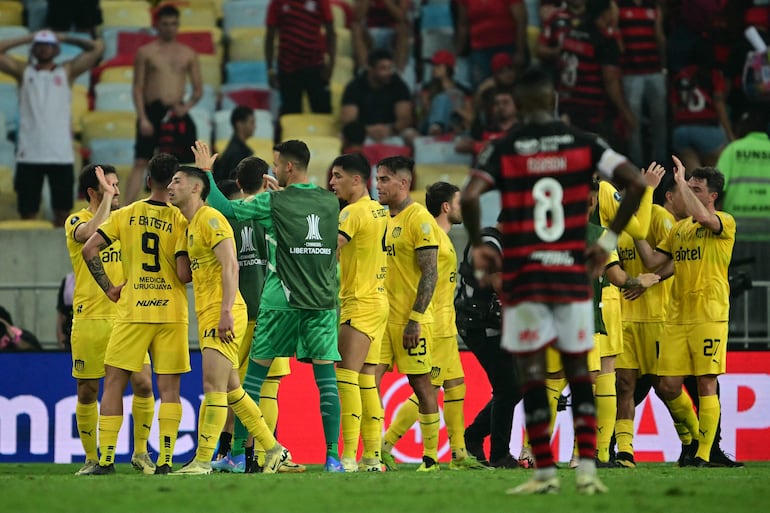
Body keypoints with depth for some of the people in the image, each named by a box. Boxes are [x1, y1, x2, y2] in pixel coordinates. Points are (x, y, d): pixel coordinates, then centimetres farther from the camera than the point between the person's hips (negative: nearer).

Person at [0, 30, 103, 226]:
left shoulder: (67, 71, 11)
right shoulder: (23, 71, 11)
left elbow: (97, 48, 9)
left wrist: (65, 39, 14)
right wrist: (26, 39, 10)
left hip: (61, 155, 0)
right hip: (29, 155, 0)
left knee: (62, 212, 4)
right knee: (27, 212, 1)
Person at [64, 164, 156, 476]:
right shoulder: (76, 221, -3)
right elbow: (91, 233, -27)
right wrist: (107, 197, -21)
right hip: (89, 319, -3)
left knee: (143, 383, -7)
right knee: (87, 391, 2)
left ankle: (141, 452, 8)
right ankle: (92, 458, 14)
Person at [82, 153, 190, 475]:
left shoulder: (125, 216, 1)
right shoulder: (181, 220, -5)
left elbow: (89, 248, -5)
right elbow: (184, 272, -13)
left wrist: (109, 288, 2)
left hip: (132, 312, 1)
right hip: (171, 312, 0)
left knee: (113, 384, 7)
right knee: (169, 388, 5)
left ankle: (106, 458, 1)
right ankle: (165, 459, -2)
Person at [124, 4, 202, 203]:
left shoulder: (188, 54, 10)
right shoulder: (146, 52, 3)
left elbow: (198, 88, 12)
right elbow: (138, 88, 0)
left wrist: (188, 105, -9)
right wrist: (142, 118, -10)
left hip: (177, 114, 3)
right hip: (152, 112, -3)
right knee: (141, 162, -9)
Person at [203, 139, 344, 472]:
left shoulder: (274, 203, -7)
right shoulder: (330, 202, 6)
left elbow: (225, 208, -4)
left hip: (281, 302, -3)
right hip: (323, 301, 3)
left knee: (256, 372, 7)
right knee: (326, 376, 1)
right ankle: (333, 455, -8)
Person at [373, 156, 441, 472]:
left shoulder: (419, 219, -10)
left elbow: (430, 274, -14)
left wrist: (415, 320, -19)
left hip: (410, 321, -7)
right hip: (382, 317, 7)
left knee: (421, 385, -1)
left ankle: (431, 458, 6)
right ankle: (376, 452, -1)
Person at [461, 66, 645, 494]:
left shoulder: (502, 149, -2)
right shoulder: (583, 144, 4)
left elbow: (469, 197, -17)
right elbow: (636, 183, -5)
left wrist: (478, 247, -1)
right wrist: (608, 240, 4)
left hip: (523, 273, -2)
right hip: (573, 271, 2)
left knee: (532, 375, 4)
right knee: (579, 371, 10)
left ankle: (545, 472, 3)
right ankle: (587, 470, 2)